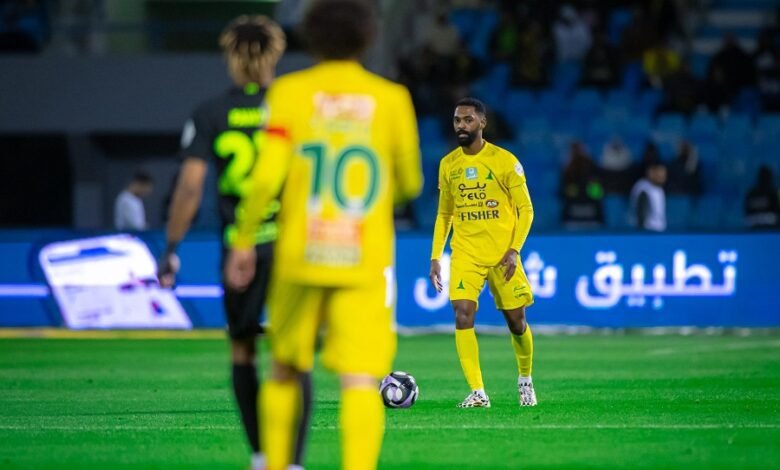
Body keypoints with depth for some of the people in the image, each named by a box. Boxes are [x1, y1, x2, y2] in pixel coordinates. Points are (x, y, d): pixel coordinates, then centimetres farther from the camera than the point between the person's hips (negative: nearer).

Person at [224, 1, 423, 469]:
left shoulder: (289, 93, 1)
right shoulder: (392, 98, 3)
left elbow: (266, 177, -7)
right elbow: (410, 184, 11)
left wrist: (244, 241, 3)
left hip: (299, 259, 1)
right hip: (366, 264, -1)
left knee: (284, 370, 19)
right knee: (361, 381, -9)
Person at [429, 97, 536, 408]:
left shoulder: (505, 161, -4)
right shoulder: (448, 164, 7)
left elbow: (525, 210, -2)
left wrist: (514, 251, -14)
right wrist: (435, 256, 8)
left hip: (502, 252, -2)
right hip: (465, 254, 2)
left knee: (516, 322, 5)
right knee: (463, 316, -17)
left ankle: (525, 379, 32)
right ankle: (477, 392, -17)